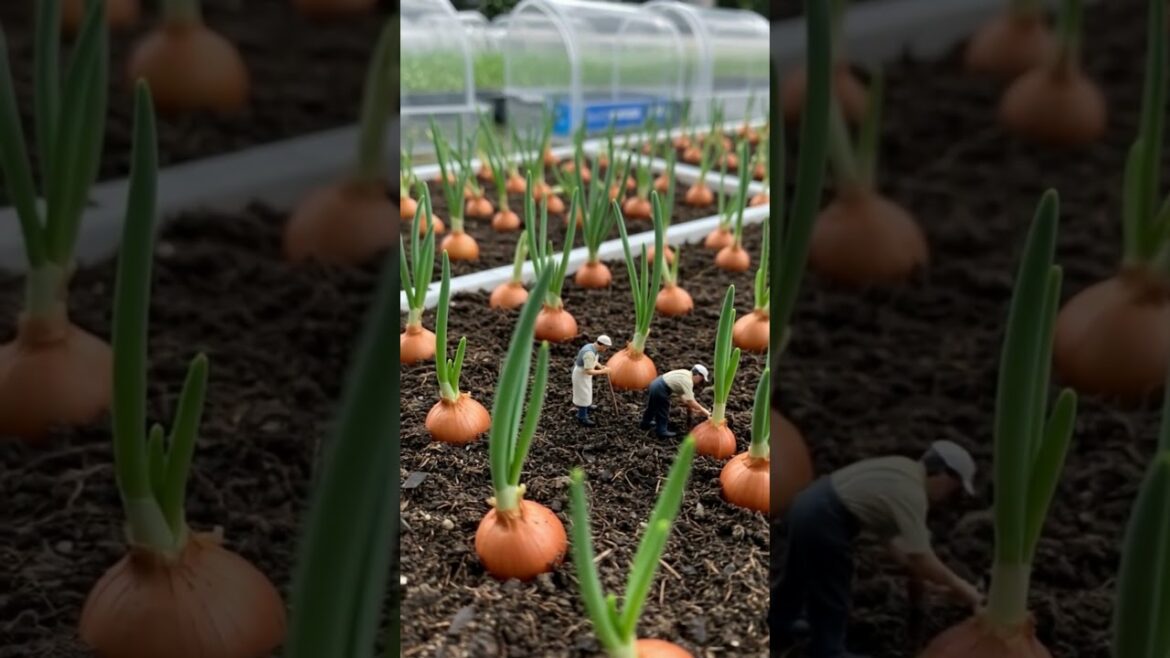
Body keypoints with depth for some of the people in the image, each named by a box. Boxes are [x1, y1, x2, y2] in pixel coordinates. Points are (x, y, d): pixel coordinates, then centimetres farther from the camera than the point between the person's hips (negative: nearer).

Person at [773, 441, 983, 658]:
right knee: (831, 593, 7)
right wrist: (958, 586, -5)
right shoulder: (911, 492, -17)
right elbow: (920, 558, -18)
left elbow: (886, 528, 17)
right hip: (822, 520, -10)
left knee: (800, 574, 30)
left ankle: (779, 621, 51)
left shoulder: (905, 470, 11)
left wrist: (915, 573, 18)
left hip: (809, 505, 10)